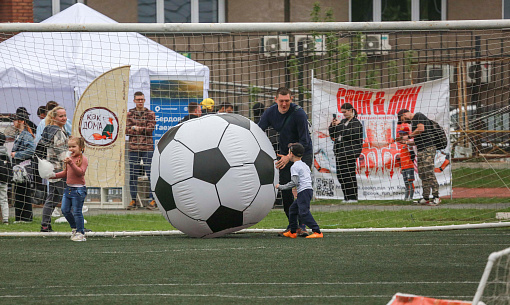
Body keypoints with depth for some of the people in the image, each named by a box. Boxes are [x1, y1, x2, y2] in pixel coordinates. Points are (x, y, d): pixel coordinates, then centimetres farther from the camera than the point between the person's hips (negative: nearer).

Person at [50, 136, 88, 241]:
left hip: (78, 189, -8)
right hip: (68, 188, 8)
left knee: (77, 211, -4)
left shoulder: (83, 159, -10)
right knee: (65, 210, 7)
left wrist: (71, 163, -33)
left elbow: (80, 172, -23)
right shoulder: (69, 158, 13)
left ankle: (80, 232, 7)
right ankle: (74, 227, 27)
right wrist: (55, 175, 10)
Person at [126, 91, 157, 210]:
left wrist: (136, 128, -6)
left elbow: (150, 129, -5)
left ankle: (153, 200, 0)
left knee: (151, 174, -5)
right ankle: (133, 200, 8)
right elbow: (127, 130, -1)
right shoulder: (130, 114, 11)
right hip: (133, 148, 2)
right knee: (133, 175, 2)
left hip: (147, 148, -2)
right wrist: (143, 130, -9)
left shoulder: (150, 114, 7)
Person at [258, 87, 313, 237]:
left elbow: (304, 141, -20)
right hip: (284, 154, 5)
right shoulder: (270, 113, -6)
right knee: (285, 191, 1)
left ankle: (301, 226, -19)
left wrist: (289, 157, -27)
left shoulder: (299, 113, -21)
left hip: (302, 154, -5)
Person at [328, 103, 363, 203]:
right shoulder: (343, 121, 18)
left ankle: (353, 197, -4)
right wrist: (332, 126, 2)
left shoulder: (356, 123, -4)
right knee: (340, 175, 6)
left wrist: (339, 125, -15)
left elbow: (350, 134, -18)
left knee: (349, 175, -8)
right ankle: (346, 197, 12)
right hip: (339, 152, 8)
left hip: (349, 152, -8)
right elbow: (333, 135, 19)